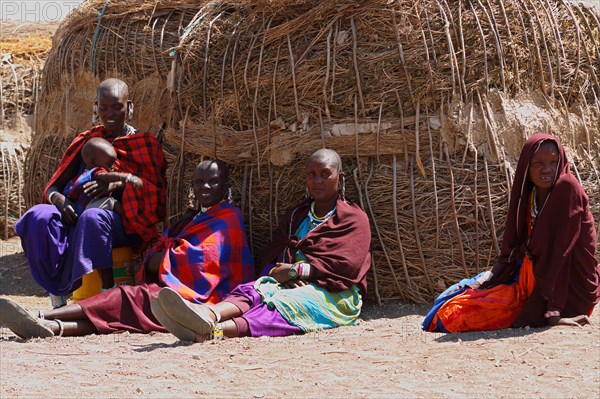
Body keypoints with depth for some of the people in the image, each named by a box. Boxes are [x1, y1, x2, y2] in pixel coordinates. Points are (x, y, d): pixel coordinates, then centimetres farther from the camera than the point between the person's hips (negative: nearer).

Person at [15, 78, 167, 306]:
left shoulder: (145, 144, 9)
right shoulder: (86, 142, 17)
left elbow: (158, 191, -5)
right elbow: (53, 187, 12)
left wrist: (121, 181, -21)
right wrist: (60, 200, -13)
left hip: (127, 226, -4)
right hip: (77, 218, 4)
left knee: (93, 218, -39)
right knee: (38, 217, -27)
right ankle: (59, 290, -22)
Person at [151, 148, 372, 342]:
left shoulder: (354, 218, 10)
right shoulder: (296, 216, 27)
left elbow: (347, 265, -6)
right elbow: (271, 258, 16)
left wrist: (296, 270, -10)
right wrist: (283, 274, -8)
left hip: (334, 294, -5)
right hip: (295, 286, 5)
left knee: (285, 305, -36)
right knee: (253, 290, -29)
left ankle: (218, 330, -65)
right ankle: (207, 315, -62)